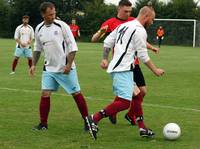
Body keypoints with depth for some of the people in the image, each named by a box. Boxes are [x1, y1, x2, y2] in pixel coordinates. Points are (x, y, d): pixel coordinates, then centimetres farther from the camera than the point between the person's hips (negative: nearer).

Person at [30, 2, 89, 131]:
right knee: (45, 94, -3)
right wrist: (34, 65, 12)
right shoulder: (39, 29, 3)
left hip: (65, 68, -4)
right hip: (49, 68, 4)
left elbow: (73, 46, -10)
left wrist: (69, 65, -16)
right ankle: (43, 123, 9)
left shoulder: (62, 26, -11)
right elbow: (37, 48, 18)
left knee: (76, 93, 0)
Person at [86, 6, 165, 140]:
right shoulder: (140, 31, -9)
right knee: (125, 102, -16)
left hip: (116, 67, 11)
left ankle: (142, 129, 18)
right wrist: (155, 70, 3)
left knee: (136, 96, 16)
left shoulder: (123, 25, 18)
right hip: (123, 70, -11)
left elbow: (107, 42, 17)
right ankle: (94, 119, -16)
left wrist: (105, 59, 17)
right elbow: (143, 56, -7)